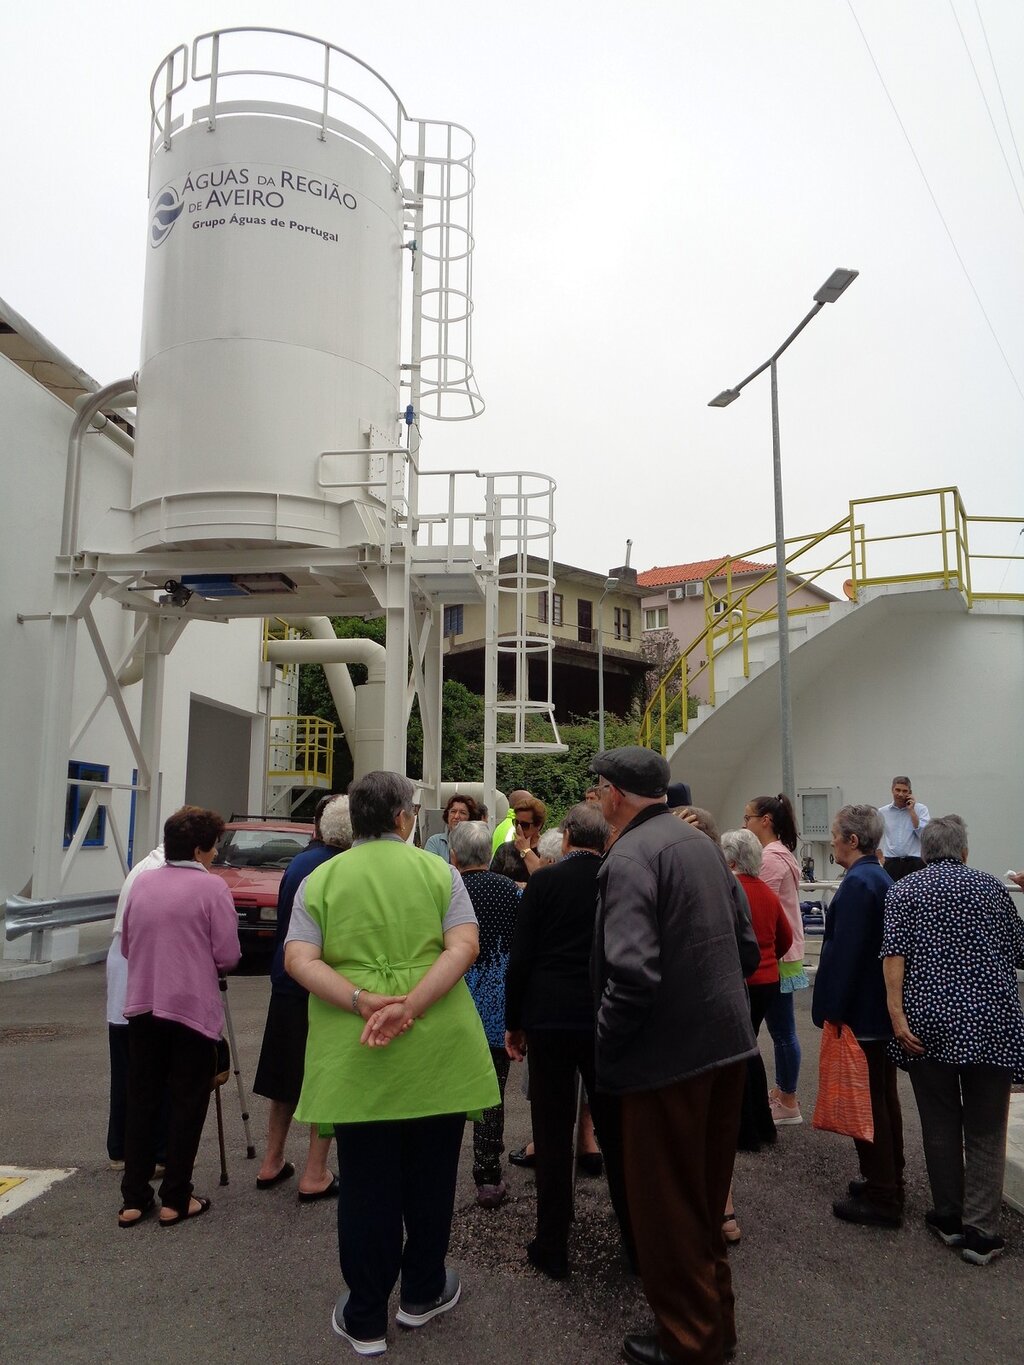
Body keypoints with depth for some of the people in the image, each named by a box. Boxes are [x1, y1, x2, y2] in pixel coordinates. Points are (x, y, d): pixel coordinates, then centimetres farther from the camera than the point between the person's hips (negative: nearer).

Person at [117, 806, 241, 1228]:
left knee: (141, 1103, 13)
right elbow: (227, 956, -12)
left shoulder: (142, 882, 4)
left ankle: (134, 1199, 19)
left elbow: (126, 945, 12)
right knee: (186, 1106, 7)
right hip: (192, 1008, -5)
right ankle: (175, 1200, 13)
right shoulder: (211, 887, -13)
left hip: (142, 1007, 5)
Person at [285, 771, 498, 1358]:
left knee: (365, 1186, 11)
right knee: (430, 1177, 17)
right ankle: (423, 1293, 34)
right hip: (436, 1052, 0)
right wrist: (412, 1005, -18)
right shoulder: (439, 871, 0)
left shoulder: (320, 879, 3)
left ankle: (366, 1321, 23)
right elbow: (464, 946, -12)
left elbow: (298, 960, -7)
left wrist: (362, 1002, -15)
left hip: (354, 1058, 1)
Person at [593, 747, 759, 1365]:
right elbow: (747, 947, 12)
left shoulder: (629, 856, -19)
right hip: (728, 1042, 9)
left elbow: (633, 974, -28)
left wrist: (606, 1047, -14)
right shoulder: (702, 843, 6)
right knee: (707, 1197, 23)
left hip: (669, 1054, -8)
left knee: (666, 1205, 10)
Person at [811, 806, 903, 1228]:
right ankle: (888, 1182, 32)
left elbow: (845, 952, -24)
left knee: (867, 1104, 0)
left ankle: (881, 1200, 10)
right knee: (884, 1099, 19)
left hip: (860, 1014, -10)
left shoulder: (857, 883, -22)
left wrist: (833, 1011, -18)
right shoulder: (882, 878, 8)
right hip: (884, 1009, 10)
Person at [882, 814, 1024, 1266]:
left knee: (939, 1122, 12)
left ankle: (949, 1218, 23)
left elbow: (894, 956, -9)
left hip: (930, 1023, 0)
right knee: (986, 1128, 7)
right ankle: (980, 1231, 6)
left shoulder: (903, 891, 2)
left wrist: (897, 1014, -11)